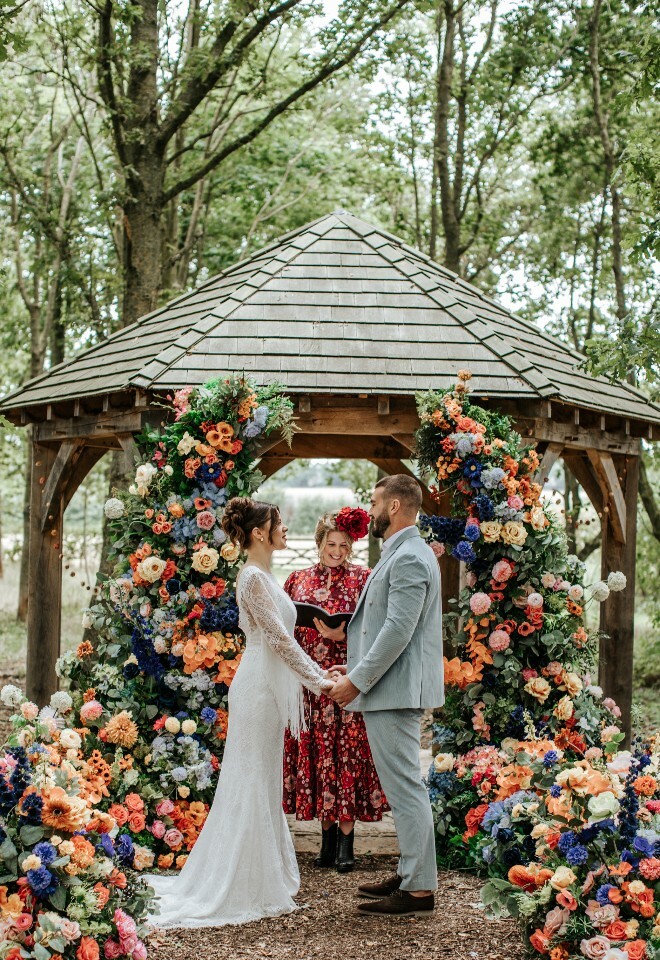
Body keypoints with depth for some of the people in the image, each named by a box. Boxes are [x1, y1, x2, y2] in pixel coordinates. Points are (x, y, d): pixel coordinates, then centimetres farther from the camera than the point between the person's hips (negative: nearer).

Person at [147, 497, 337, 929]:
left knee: (260, 782, 14)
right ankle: (249, 890, 4)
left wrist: (316, 670, 12)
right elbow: (278, 638, -18)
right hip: (259, 687, -10)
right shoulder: (254, 578, -15)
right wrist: (316, 680, -15)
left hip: (269, 686, 10)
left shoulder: (265, 577, 15)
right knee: (256, 783, -4)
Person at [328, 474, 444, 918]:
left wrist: (358, 680, -18)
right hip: (391, 687, 11)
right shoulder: (404, 553, 17)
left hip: (395, 689, -11)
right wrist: (360, 672, 16)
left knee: (405, 787, -6)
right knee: (404, 786, 15)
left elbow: (398, 630, -22)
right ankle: (411, 874, 24)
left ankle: (420, 889, -1)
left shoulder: (409, 558, -16)